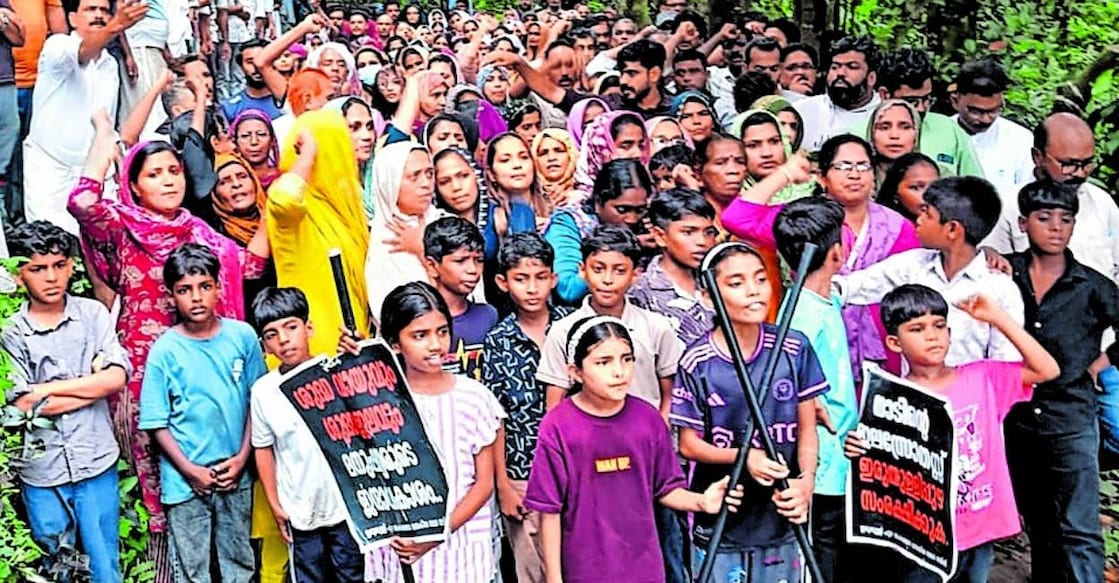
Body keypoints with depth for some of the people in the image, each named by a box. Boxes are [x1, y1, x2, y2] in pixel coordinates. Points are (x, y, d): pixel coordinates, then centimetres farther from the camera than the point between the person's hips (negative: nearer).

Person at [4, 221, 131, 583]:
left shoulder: (93, 314, -1)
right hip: (41, 472, 0)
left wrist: (47, 388, -12)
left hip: (96, 464, 0)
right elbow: (24, 406, -11)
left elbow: (118, 377, -12)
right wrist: (93, 383, -11)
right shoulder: (11, 333, -4)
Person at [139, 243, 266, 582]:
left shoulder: (242, 336, -5)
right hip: (185, 479, -1)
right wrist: (190, 470, -11)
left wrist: (242, 457, -4)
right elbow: (156, 423, -6)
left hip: (236, 475, 2)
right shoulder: (165, 351, -10)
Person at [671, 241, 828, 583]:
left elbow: (807, 428, 4)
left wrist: (806, 480, -13)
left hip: (781, 519, 2)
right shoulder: (697, 362, -11)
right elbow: (689, 444, -4)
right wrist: (745, 457, -21)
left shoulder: (794, 348, -3)